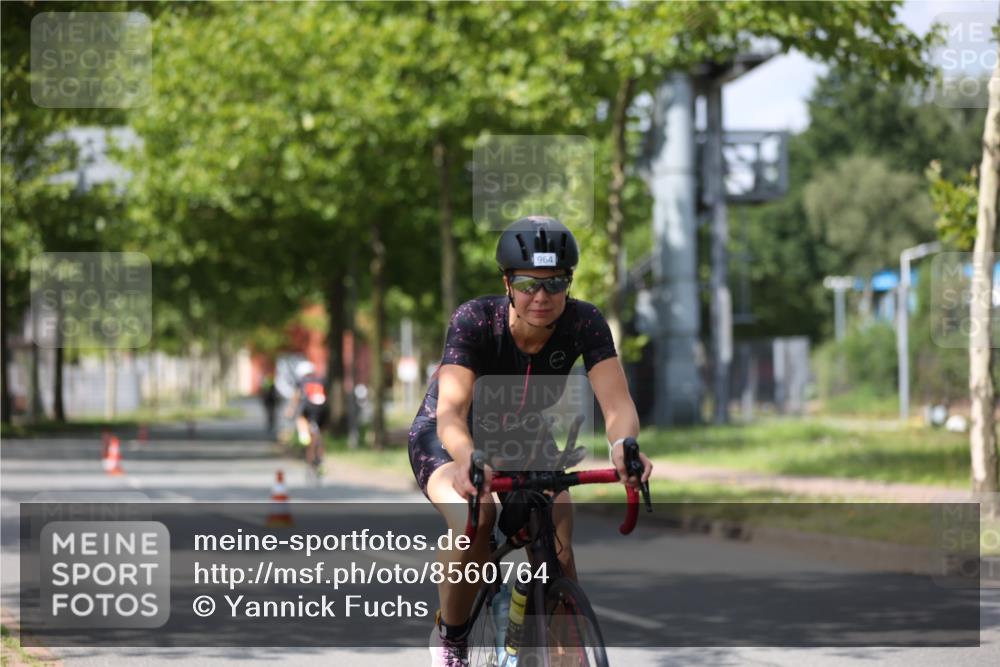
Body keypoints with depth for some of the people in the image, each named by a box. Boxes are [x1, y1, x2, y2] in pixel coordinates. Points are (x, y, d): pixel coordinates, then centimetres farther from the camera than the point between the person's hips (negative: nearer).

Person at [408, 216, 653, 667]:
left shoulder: (583, 323, -24)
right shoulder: (475, 320, -31)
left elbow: (617, 403, -34)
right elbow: (451, 412, -43)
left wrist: (624, 443, -58)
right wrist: (468, 458, -65)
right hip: (446, 441, -3)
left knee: (558, 552, -22)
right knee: (476, 519, -34)